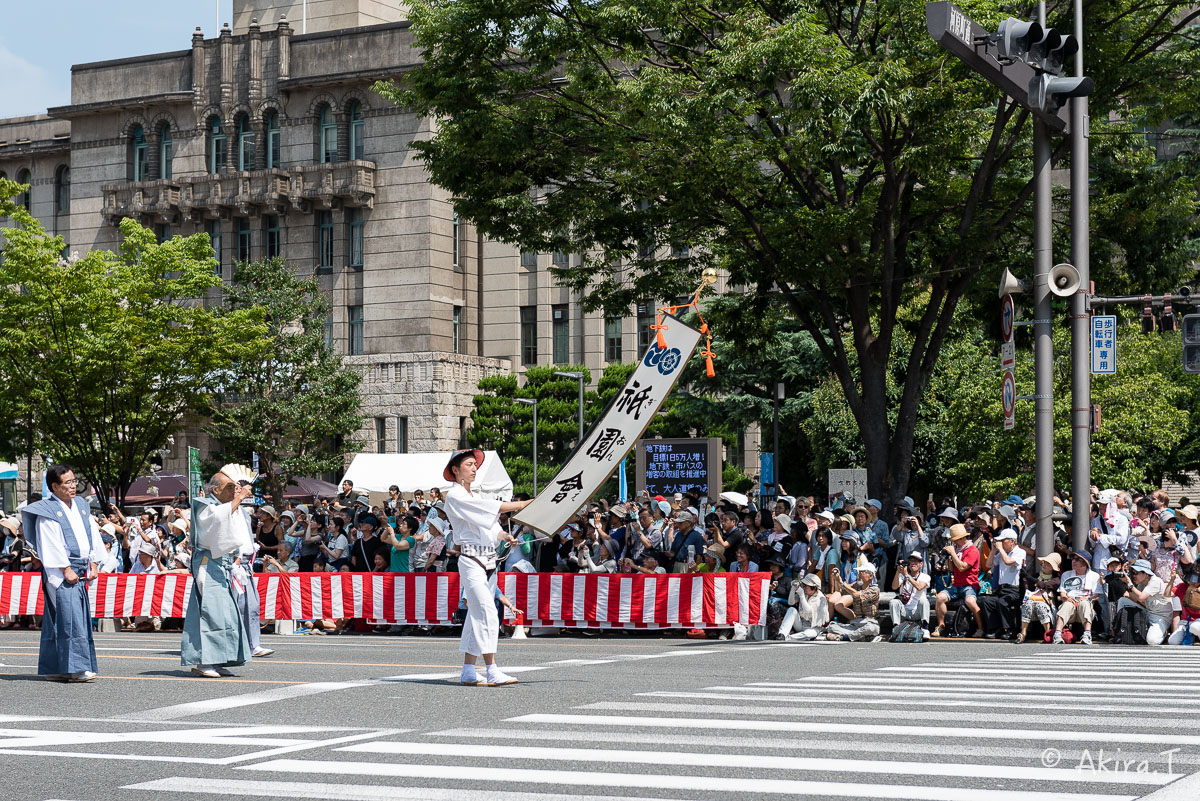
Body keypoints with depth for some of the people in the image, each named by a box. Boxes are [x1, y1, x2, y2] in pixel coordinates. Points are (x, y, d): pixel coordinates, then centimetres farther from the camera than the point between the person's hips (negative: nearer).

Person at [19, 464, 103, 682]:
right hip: (61, 572, -7)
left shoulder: (81, 506, 14)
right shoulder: (48, 511, -6)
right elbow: (50, 544, -12)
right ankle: (76, 667, -16)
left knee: (81, 618, 7)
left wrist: (93, 564, 6)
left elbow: (92, 535, 15)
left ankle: (54, 669, 13)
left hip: (81, 572, 7)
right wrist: (66, 569, -17)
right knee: (70, 617, -14)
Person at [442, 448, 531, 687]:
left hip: (488, 559, 9)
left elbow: (490, 528, 21)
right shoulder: (455, 496, -7)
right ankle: (492, 672, -20)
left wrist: (505, 535, 0)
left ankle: (468, 672, 12)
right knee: (487, 613, -16)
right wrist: (526, 503, -14)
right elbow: (494, 507, -15)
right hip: (471, 560, -9)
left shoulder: (474, 497, 22)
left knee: (477, 615, 8)